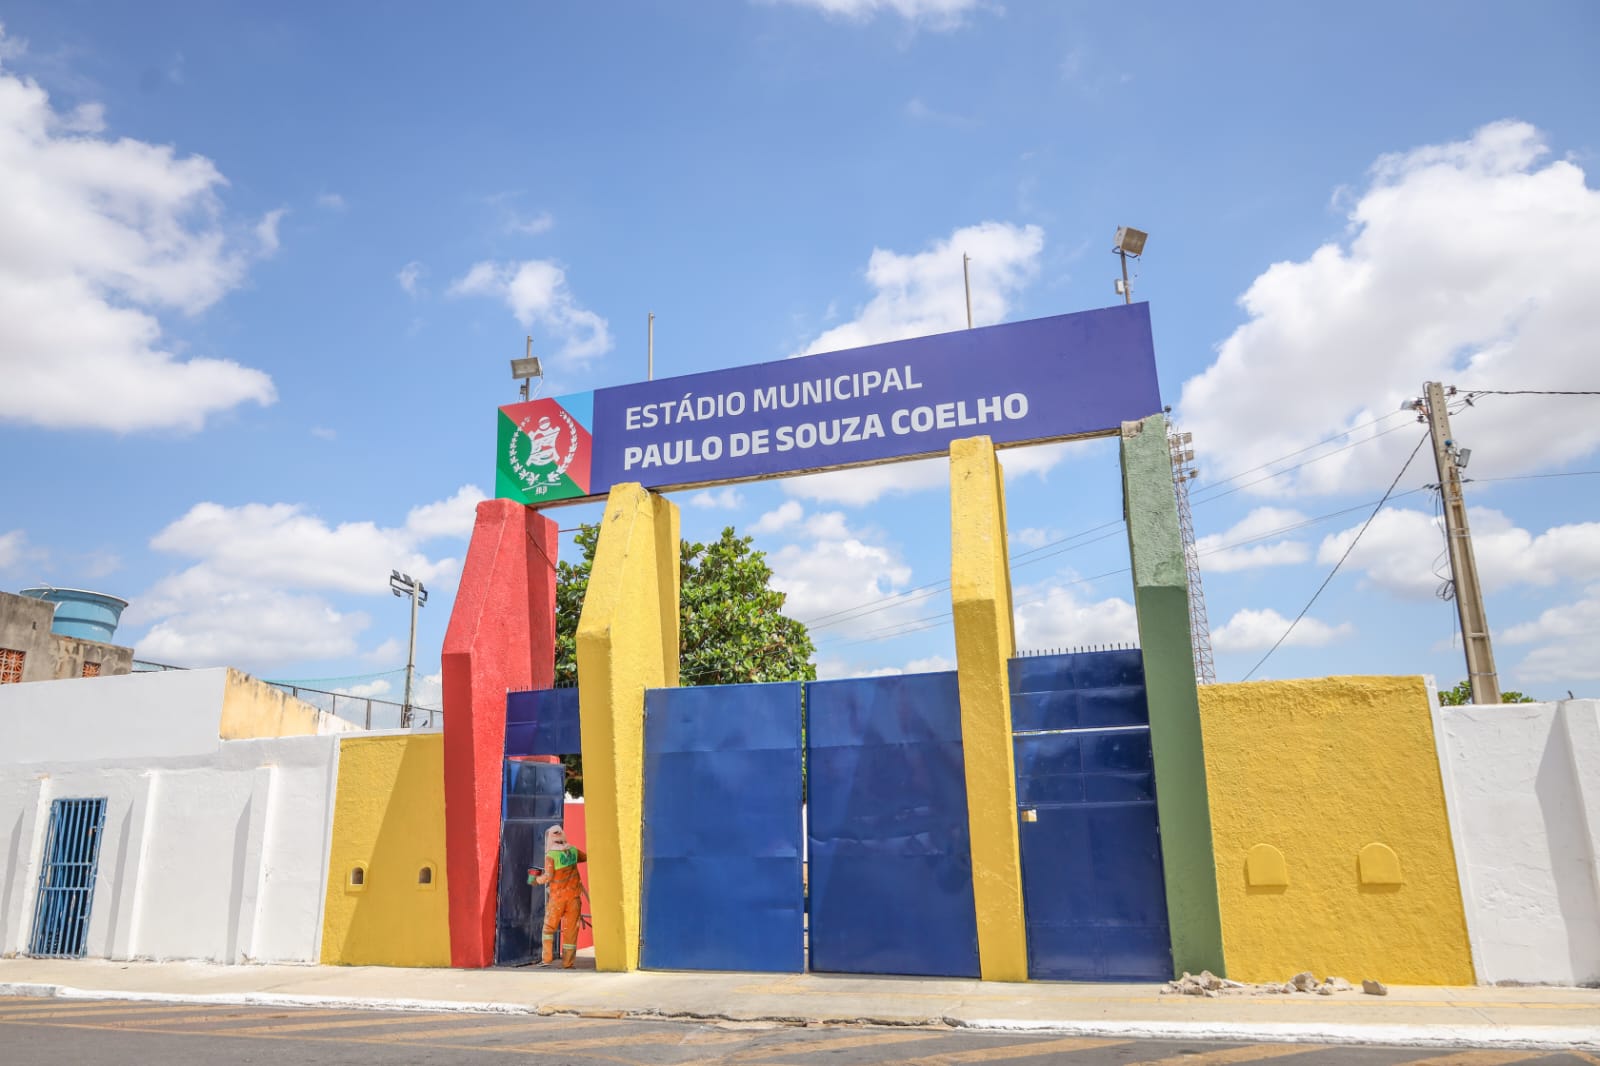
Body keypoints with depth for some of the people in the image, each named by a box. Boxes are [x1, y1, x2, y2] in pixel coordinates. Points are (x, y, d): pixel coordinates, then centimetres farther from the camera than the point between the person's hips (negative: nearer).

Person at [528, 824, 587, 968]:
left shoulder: (551, 855, -11)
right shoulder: (573, 850, 3)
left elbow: (548, 876, -18)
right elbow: (585, 857, 20)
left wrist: (536, 879, -1)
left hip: (557, 896, -3)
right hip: (573, 896, 3)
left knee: (549, 928, 13)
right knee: (570, 930, 5)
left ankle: (547, 959, 7)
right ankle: (568, 963, 4)